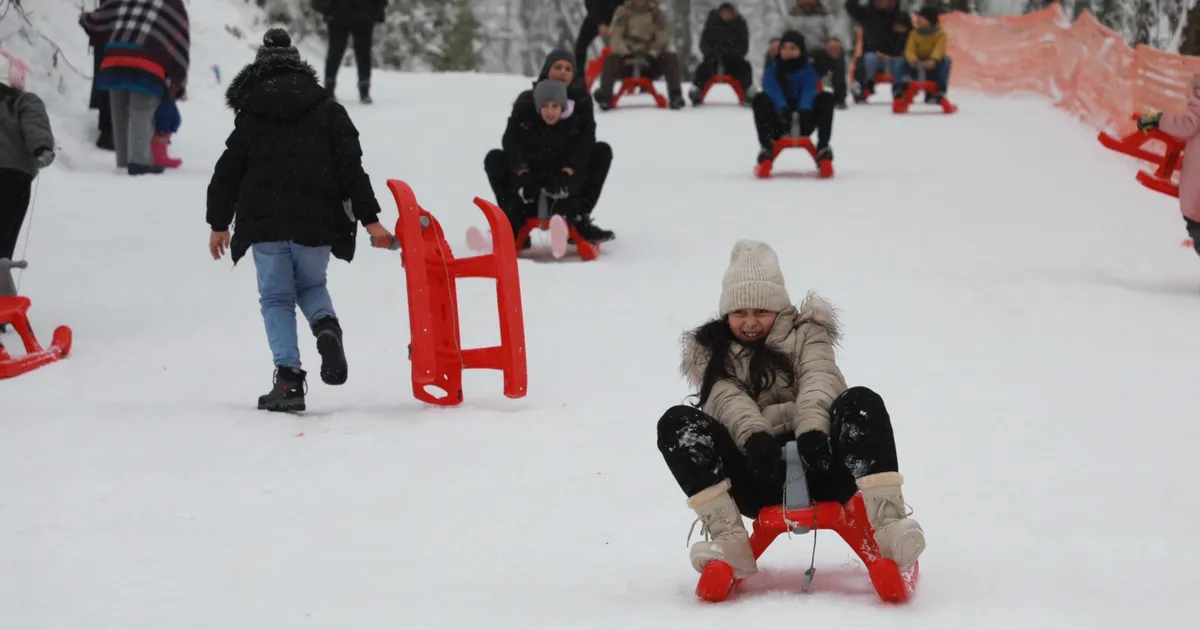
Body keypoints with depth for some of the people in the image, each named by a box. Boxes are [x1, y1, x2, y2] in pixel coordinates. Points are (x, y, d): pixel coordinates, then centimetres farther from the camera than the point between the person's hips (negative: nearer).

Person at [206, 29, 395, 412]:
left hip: (265, 223, -1)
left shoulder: (250, 117, 6)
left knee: (276, 298, 8)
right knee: (311, 285, 23)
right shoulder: (327, 110, 7)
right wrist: (369, 218, 0)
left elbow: (228, 172, 9)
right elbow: (351, 167, 0)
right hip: (315, 221, 1)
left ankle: (288, 378, -8)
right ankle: (326, 326, -12)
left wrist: (219, 223, 20)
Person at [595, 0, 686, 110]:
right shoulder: (622, 12, 4)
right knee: (611, 59, -32)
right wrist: (626, 54, -28)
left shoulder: (657, 14, 7)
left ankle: (675, 96, -33)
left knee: (671, 59, -25)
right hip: (626, 59, -1)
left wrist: (652, 54, -23)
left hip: (649, 60, 1)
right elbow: (615, 34, -9)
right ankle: (605, 96, -47)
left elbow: (663, 36, -4)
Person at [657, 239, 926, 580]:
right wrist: (753, 435, -29)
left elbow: (820, 380, -7)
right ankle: (730, 540, -33)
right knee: (677, 422, -22)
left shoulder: (805, 334, 15)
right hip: (757, 476, 1)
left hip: (815, 465, -1)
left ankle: (886, 524, -43)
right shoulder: (712, 351, 16)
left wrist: (812, 429, -30)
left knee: (862, 403, -28)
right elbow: (729, 400, -5)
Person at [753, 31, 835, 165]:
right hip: (779, 124, 0)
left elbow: (809, 92, -19)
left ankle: (823, 146, -23)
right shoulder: (772, 70, 1)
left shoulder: (808, 70, 1)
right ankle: (766, 147, -31)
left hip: (803, 120, 0)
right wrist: (783, 109, -41)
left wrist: (805, 111, -42)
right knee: (760, 100, -27)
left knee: (826, 98, -21)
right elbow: (773, 91, -19)